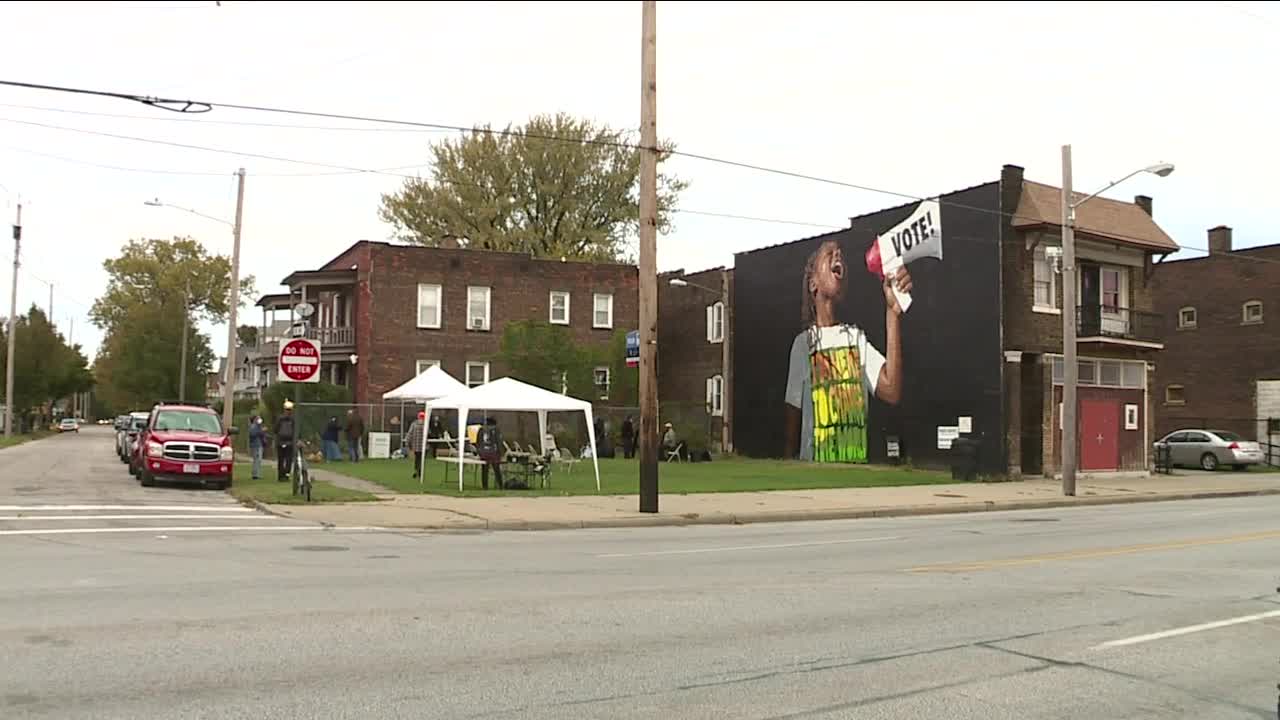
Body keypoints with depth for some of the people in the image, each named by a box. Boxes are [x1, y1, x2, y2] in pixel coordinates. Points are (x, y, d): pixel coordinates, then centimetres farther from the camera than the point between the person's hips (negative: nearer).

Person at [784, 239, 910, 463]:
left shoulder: (857, 338, 9)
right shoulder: (803, 343, 3)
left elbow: (891, 390, -8)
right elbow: (793, 418, 4)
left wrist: (892, 312, -11)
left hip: (857, 464, 2)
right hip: (815, 466, -2)